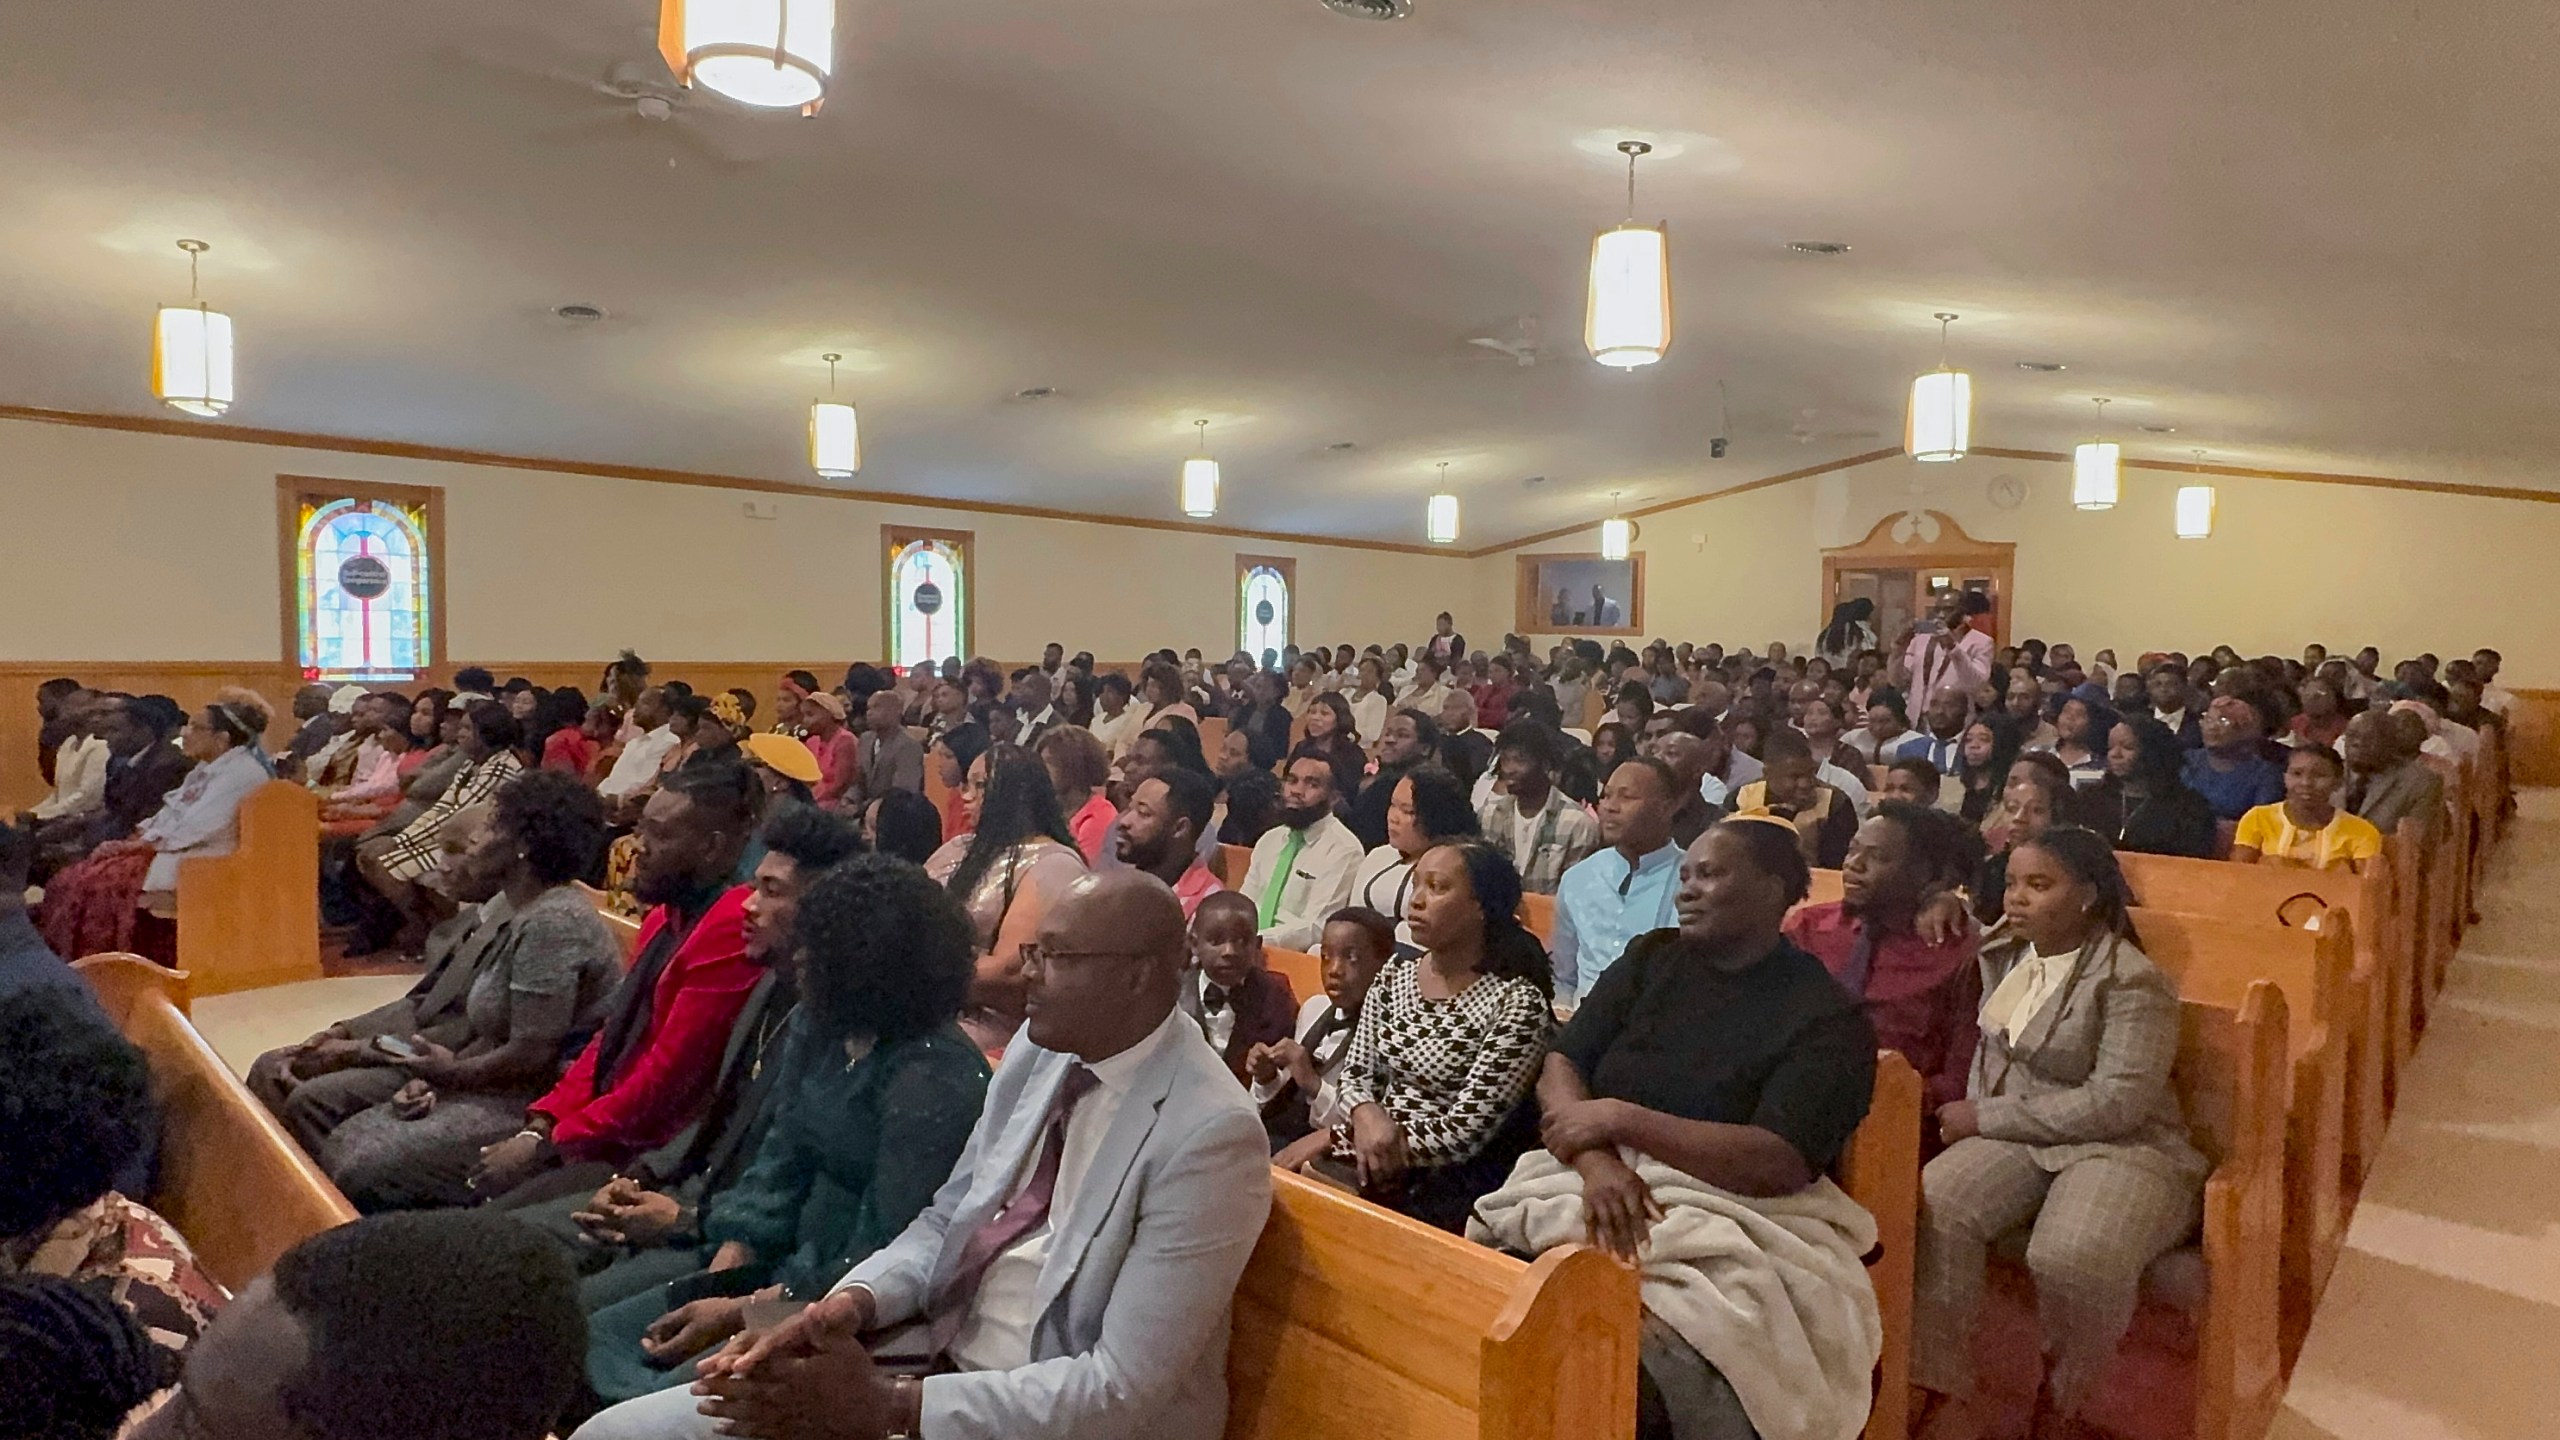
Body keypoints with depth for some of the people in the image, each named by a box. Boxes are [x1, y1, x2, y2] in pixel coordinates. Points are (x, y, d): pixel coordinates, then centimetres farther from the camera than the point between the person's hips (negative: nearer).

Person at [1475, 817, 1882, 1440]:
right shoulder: (1653, 957, 11)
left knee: (1647, 1356, -32)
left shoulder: (1827, 1015, -3)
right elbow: (1558, 1070, 5)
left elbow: (1778, 1165, -16)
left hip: (1739, 1223, -4)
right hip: (1606, 1185, 4)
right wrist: (1596, 1157, -16)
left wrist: (1621, 1119, -15)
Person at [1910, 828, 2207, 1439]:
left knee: (2072, 1260, -35)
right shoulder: (2003, 951, 8)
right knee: (1933, 1208, -25)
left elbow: (2118, 1102, -20)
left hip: (2122, 1147, -5)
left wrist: (1986, 1119, -17)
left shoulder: (2132, 981, -14)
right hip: (2014, 1135, 6)